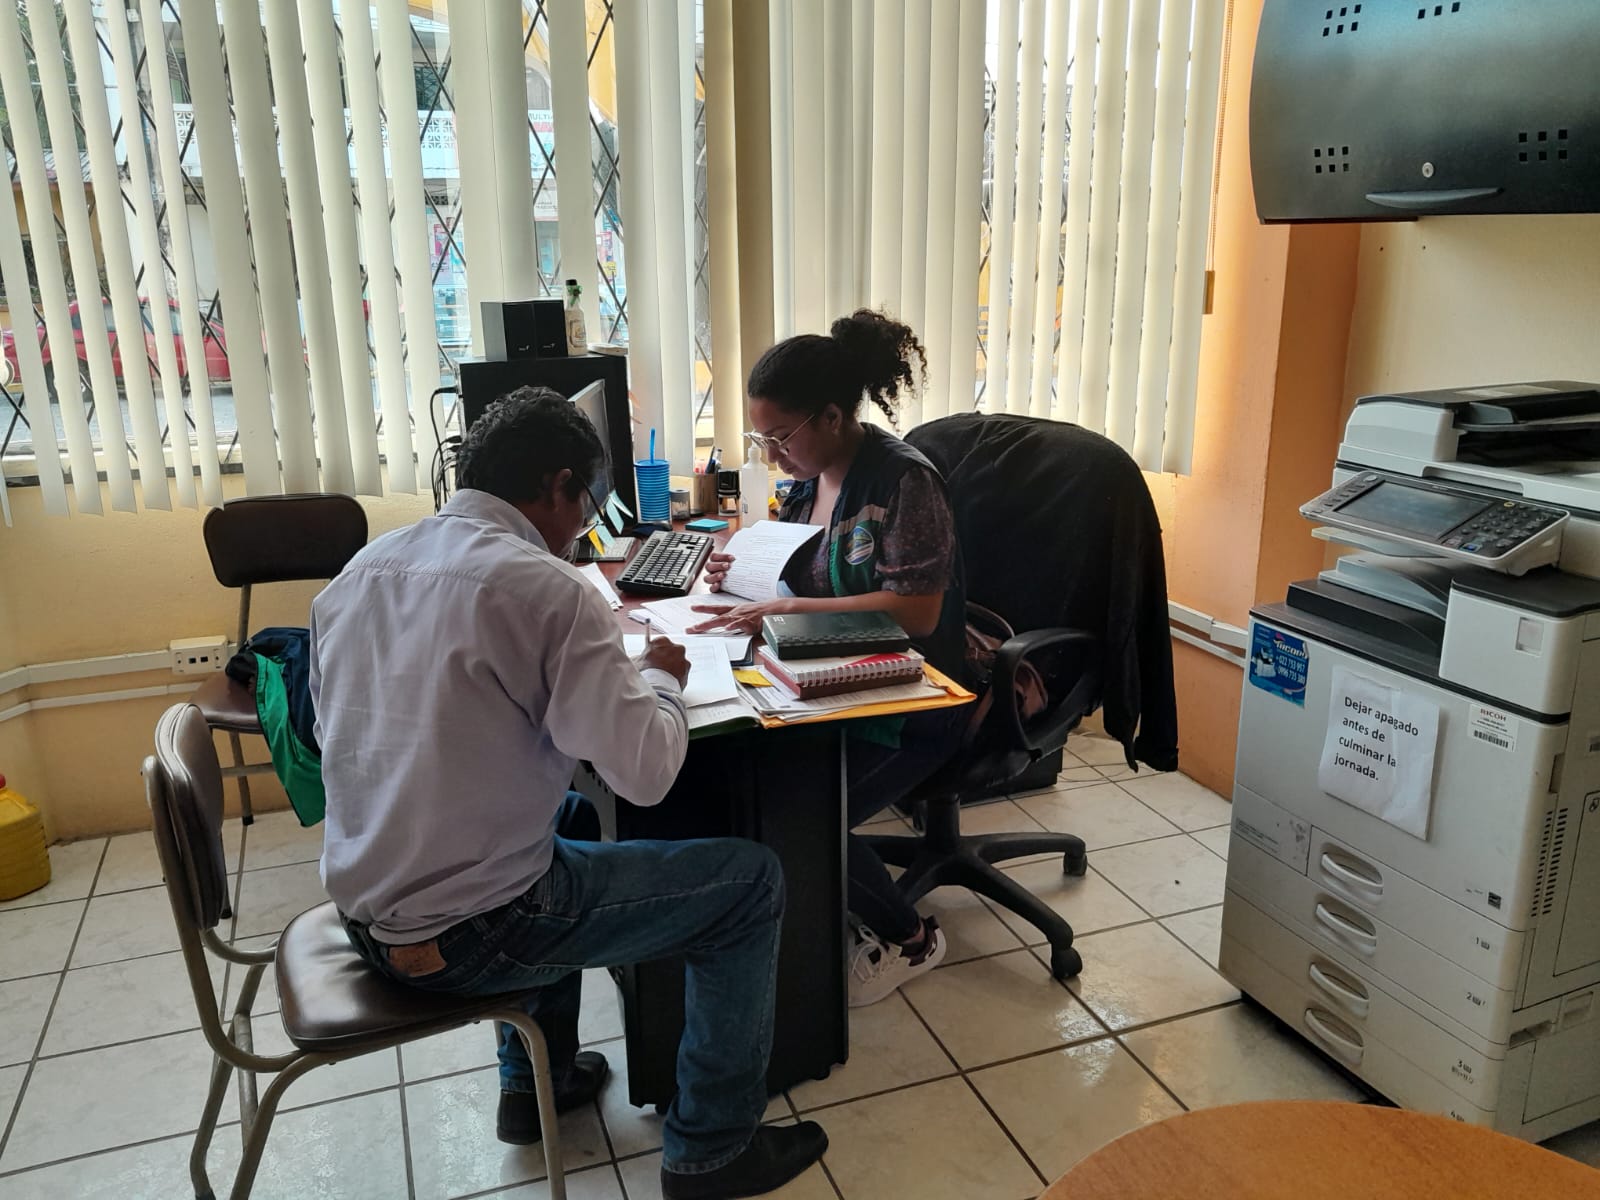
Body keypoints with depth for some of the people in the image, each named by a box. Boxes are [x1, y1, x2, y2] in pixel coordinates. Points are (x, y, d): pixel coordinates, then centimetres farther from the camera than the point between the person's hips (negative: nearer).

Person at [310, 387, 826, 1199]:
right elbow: (645, 773, -22)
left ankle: (533, 1085, 38)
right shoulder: (545, 586, -19)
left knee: (566, 816, 34)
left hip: (365, 912, 8)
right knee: (750, 880, 5)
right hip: (467, 934, -8)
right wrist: (662, 679, -1)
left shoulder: (361, 570, 4)